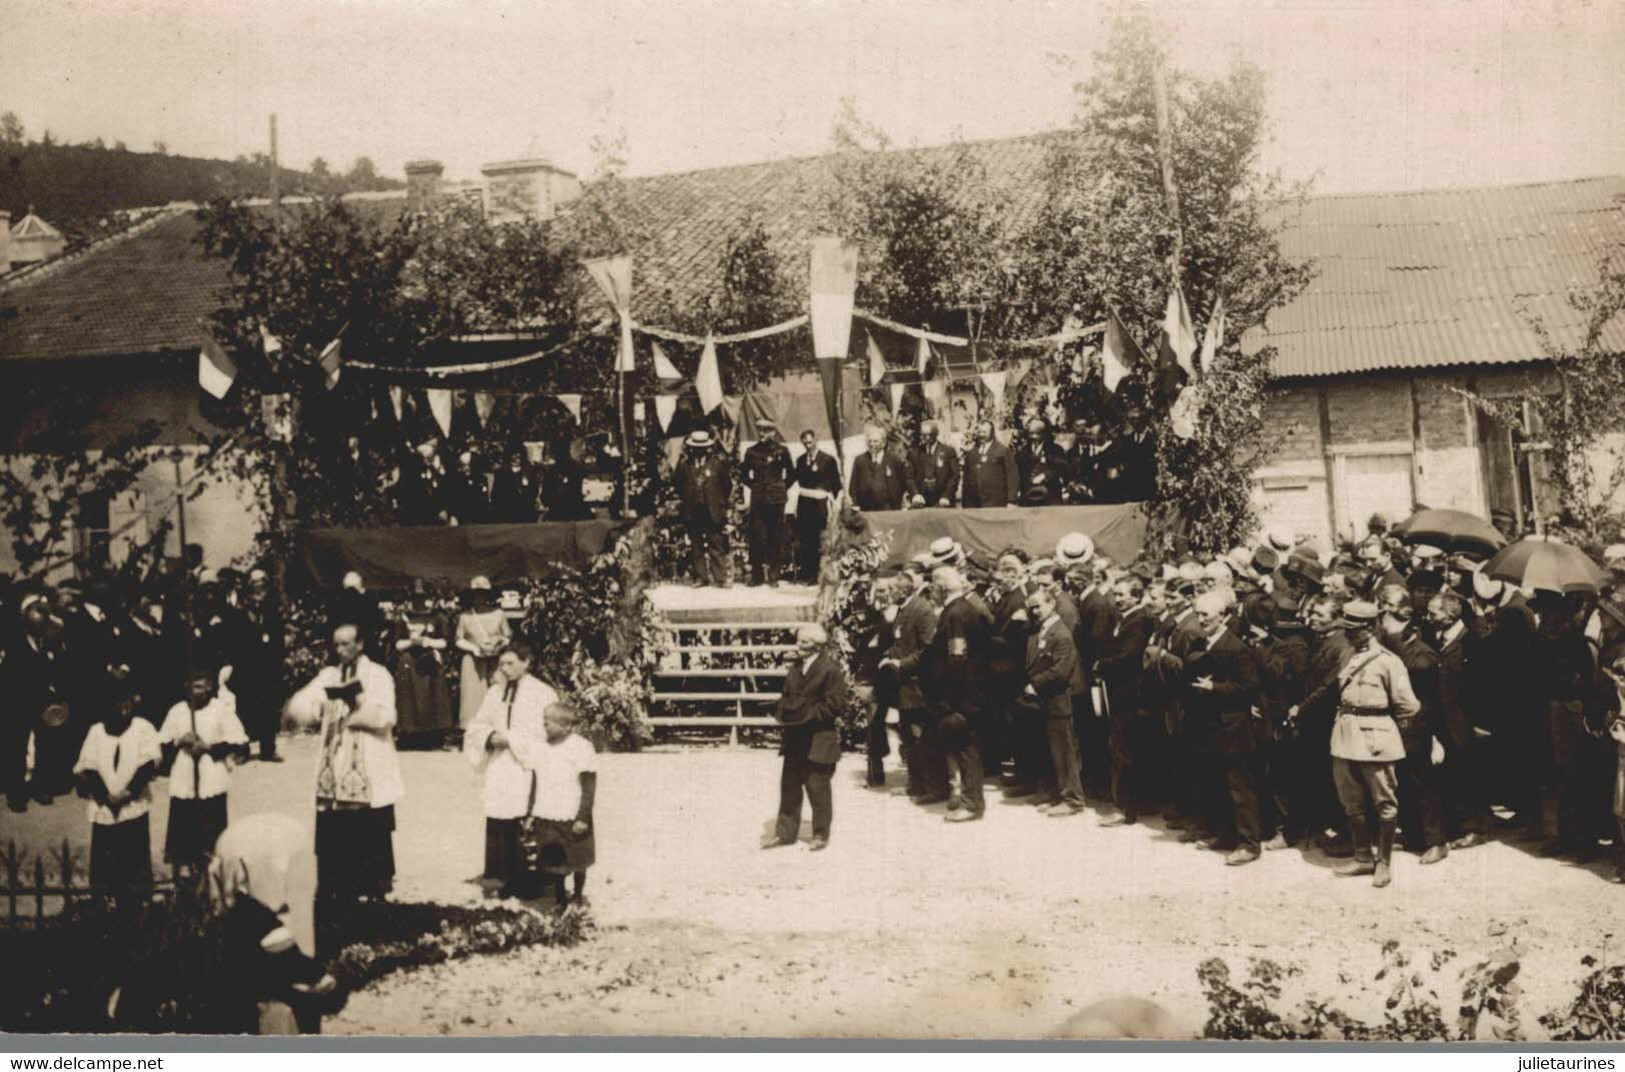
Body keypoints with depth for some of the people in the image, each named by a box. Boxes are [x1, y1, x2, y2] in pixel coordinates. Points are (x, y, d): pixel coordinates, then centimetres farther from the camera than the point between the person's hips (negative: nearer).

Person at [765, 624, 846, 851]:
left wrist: (805, 714, -19)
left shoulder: (831, 670, -13)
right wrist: (783, 711, -4)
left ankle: (821, 835, 17)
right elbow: (787, 695, 17)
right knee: (789, 785, 12)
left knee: (818, 789, 3)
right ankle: (785, 832, 22)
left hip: (818, 740, -7)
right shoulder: (795, 667, 10)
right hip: (794, 738, 7)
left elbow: (833, 705, -16)